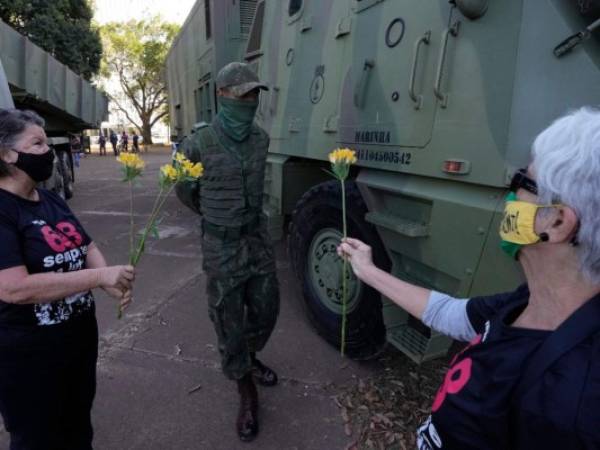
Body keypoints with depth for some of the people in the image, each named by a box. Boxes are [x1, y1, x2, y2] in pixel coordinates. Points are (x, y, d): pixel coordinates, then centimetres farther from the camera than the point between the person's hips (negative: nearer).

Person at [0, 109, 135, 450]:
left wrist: (111, 283, -10)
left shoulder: (52, 200, 7)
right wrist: (100, 276, -28)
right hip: (28, 356, -7)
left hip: (81, 337, 7)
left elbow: (87, 247, 10)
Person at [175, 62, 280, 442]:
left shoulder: (261, 139, 0)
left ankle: (250, 358, 46)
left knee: (266, 309, 15)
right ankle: (246, 391, 27)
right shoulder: (200, 143, -13)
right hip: (222, 245, -4)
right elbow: (182, 187, 4)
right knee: (229, 319, 7)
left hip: (259, 237, 5)